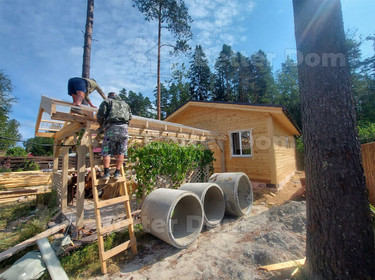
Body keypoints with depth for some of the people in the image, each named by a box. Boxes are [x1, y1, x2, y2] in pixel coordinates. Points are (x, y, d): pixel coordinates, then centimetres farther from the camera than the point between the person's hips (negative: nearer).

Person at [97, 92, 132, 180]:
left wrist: (102, 126, 20)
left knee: (106, 151, 4)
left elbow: (100, 115, 5)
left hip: (111, 127, -2)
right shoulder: (125, 103, 28)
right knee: (120, 152, 5)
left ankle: (106, 173, -4)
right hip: (124, 127, 3)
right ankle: (117, 173, 4)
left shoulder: (106, 101, 17)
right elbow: (130, 116, 22)